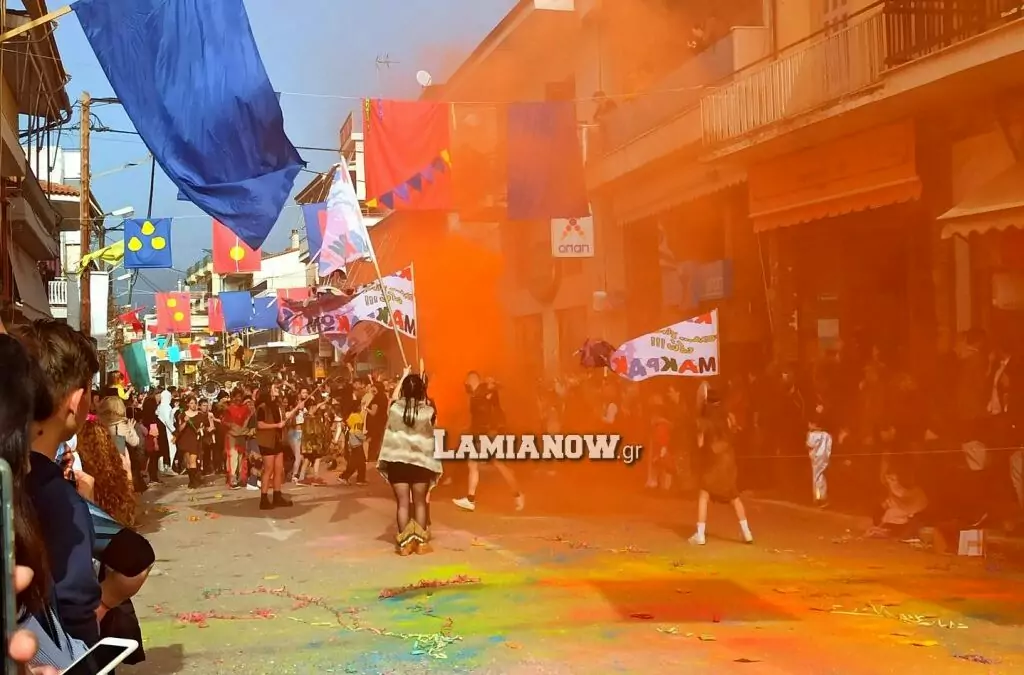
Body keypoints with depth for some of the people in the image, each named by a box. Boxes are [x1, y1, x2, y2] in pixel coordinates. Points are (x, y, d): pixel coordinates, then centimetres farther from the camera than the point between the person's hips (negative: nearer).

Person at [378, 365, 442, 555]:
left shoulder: (395, 407, -6)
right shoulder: (428, 411, -10)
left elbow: (393, 397, 18)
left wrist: (404, 376, 29)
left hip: (397, 460, 1)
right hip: (421, 461, -1)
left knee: (402, 503, 3)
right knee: (420, 502, 11)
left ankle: (404, 543, 4)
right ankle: (421, 542, 12)